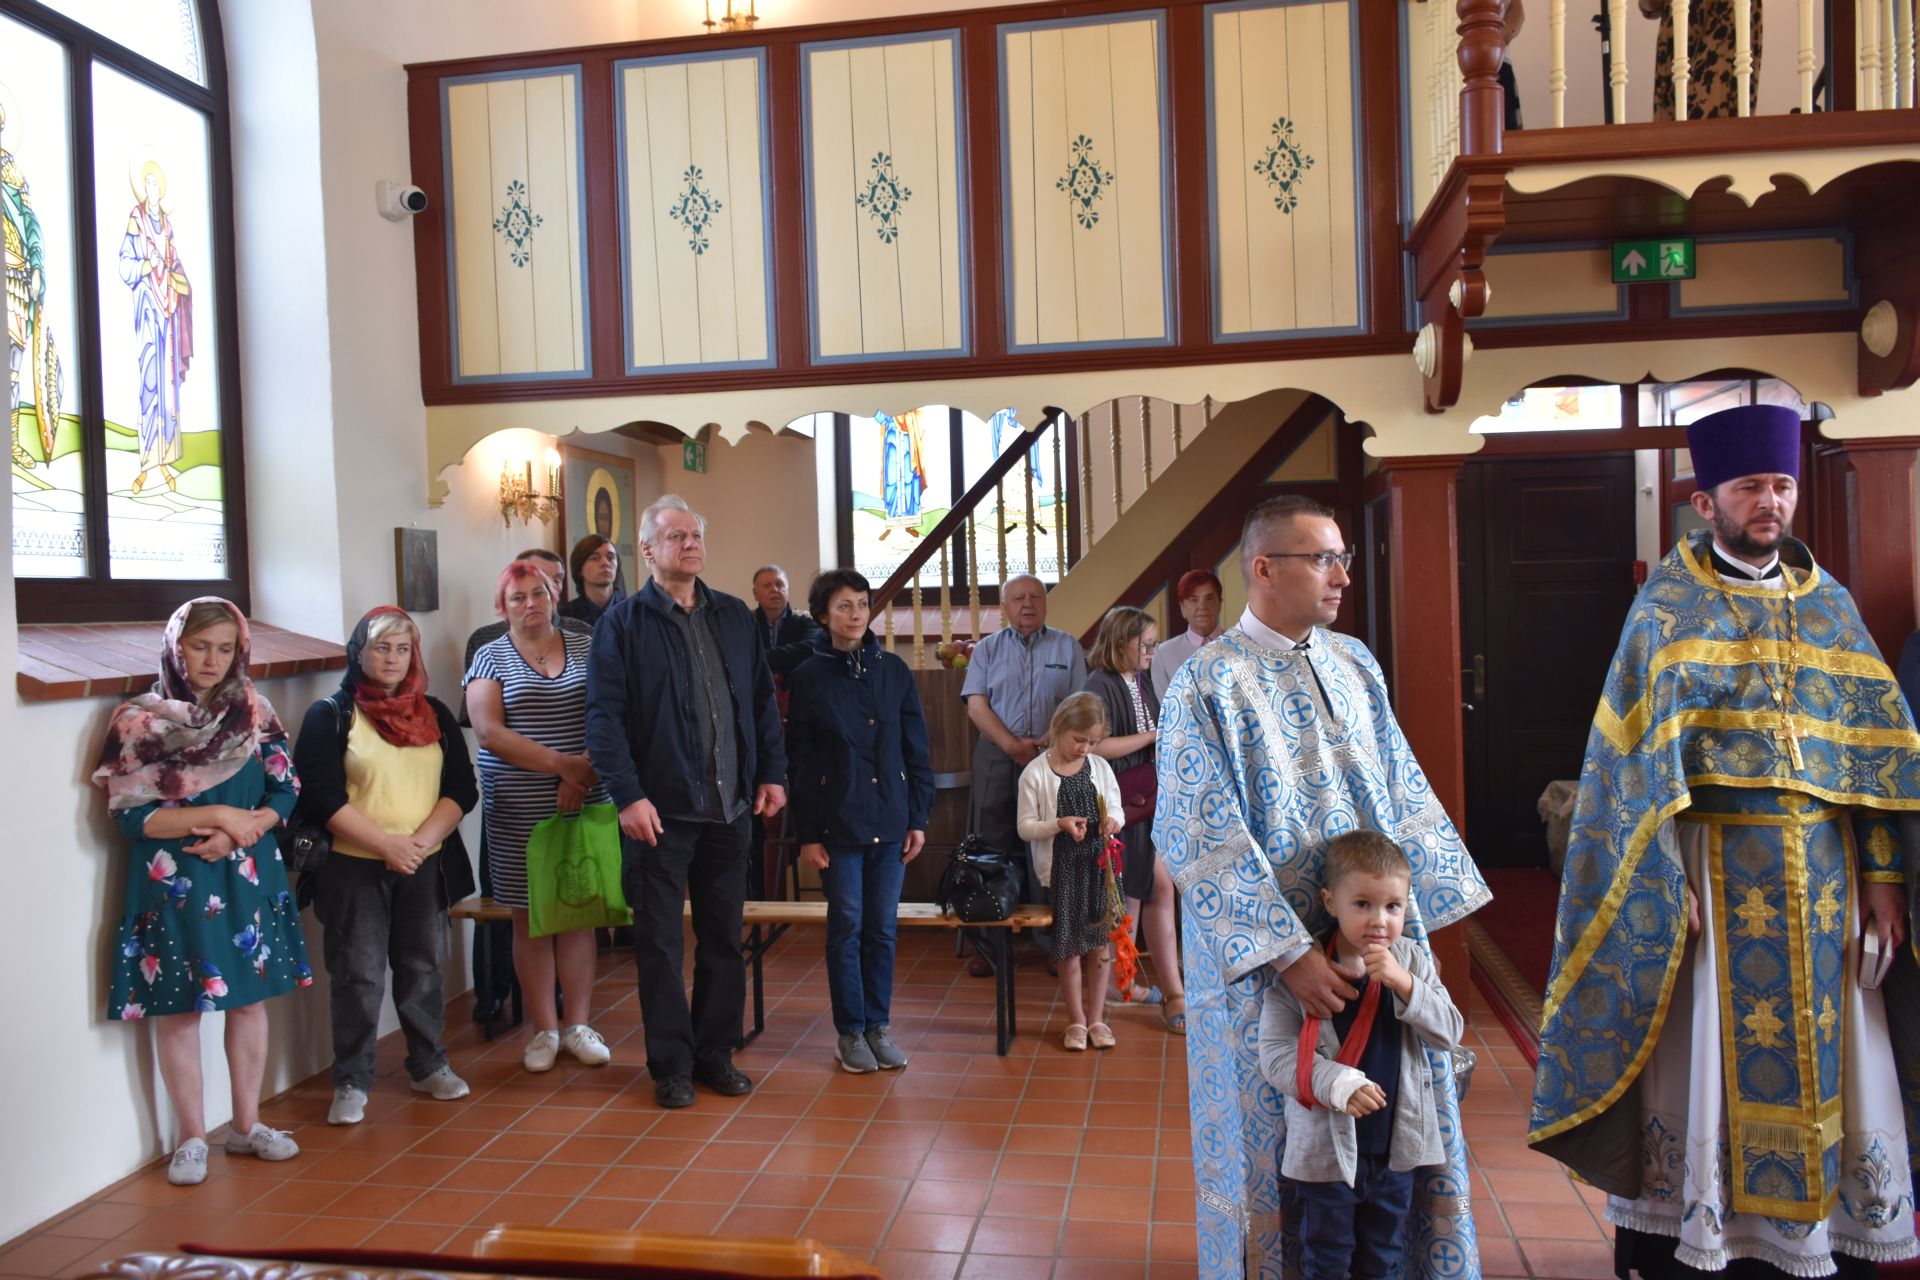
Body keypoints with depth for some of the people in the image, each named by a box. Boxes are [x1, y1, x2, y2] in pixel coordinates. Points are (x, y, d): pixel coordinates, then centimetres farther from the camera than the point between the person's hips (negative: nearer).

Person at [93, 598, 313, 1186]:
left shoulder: (252, 710, 3)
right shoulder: (139, 720, -5)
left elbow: (285, 791, 2)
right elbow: (129, 813, -9)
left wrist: (239, 832, -14)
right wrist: (216, 815, -18)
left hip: (247, 877, 3)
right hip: (172, 883, -3)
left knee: (250, 999, 10)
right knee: (178, 1009, 4)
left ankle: (247, 1125, 24)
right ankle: (191, 1139, 18)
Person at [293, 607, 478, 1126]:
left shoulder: (435, 714, 10)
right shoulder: (330, 716, 0)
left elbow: (461, 788, 3)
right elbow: (323, 797, -9)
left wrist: (422, 840, -13)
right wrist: (386, 843, -17)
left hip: (425, 867, 3)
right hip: (354, 868, -3)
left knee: (422, 968, 11)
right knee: (358, 976, 1)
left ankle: (429, 1065, 25)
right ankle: (351, 1082, 14)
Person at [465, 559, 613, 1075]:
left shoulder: (585, 649, 7)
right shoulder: (490, 657, 3)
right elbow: (489, 732, -9)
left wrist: (583, 772, -15)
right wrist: (562, 765, -15)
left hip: (584, 803, 1)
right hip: (517, 814, -1)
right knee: (530, 920, 5)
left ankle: (578, 1025, 17)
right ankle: (545, 1030, 17)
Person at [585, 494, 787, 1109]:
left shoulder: (735, 615, 11)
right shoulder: (625, 621, -3)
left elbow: (762, 699, 14)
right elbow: (604, 715, -10)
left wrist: (772, 772, 7)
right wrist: (628, 795, -17)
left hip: (729, 805, 4)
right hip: (660, 808, -4)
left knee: (724, 937, 12)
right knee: (660, 942, 5)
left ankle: (715, 1053, 25)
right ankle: (671, 1064, 18)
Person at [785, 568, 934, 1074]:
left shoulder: (894, 671, 4)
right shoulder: (809, 677, -1)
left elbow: (916, 749, 7)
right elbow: (800, 762, -1)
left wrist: (918, 818, 4)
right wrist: (807, 834, -4)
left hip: (890, 822, 2)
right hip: (838, 823, -2)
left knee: (883, 928, 8)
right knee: (846, 927, 4)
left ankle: (879, 1025, 21)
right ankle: (849, 1031, 17)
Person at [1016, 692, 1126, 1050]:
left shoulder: (1100, 767, 5)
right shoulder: (1036, 773, -6)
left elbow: (1116, 808, 13)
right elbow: (1025, 827, -6)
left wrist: (1113, 820, -10)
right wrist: (1059, 824, -21)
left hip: (1099, 864, 3)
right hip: (1060, 869, -3)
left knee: (1100, 942, 8)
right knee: (1069, 945, 5)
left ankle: (1096, 1017, 21)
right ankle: (1076, 1020, 18)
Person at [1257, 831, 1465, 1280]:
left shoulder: (1413, 962, -5)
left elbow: (1449, 1035, -10)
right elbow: (1275, 1053, -18)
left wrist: (1404, 985, -24)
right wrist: (1337, 1083, -32)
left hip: (1394, 1146, 3)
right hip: (1326, 1146, -3)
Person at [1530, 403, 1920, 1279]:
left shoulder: (1828, 603, 12)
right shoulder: (1669, 605, -1)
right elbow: (1643, 752, -7)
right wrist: (1666, 876, -15)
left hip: (1821, 868, 4)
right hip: (1715, 863, -4)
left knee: (1828, 1053, 8)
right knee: (1711, 1052, 1)